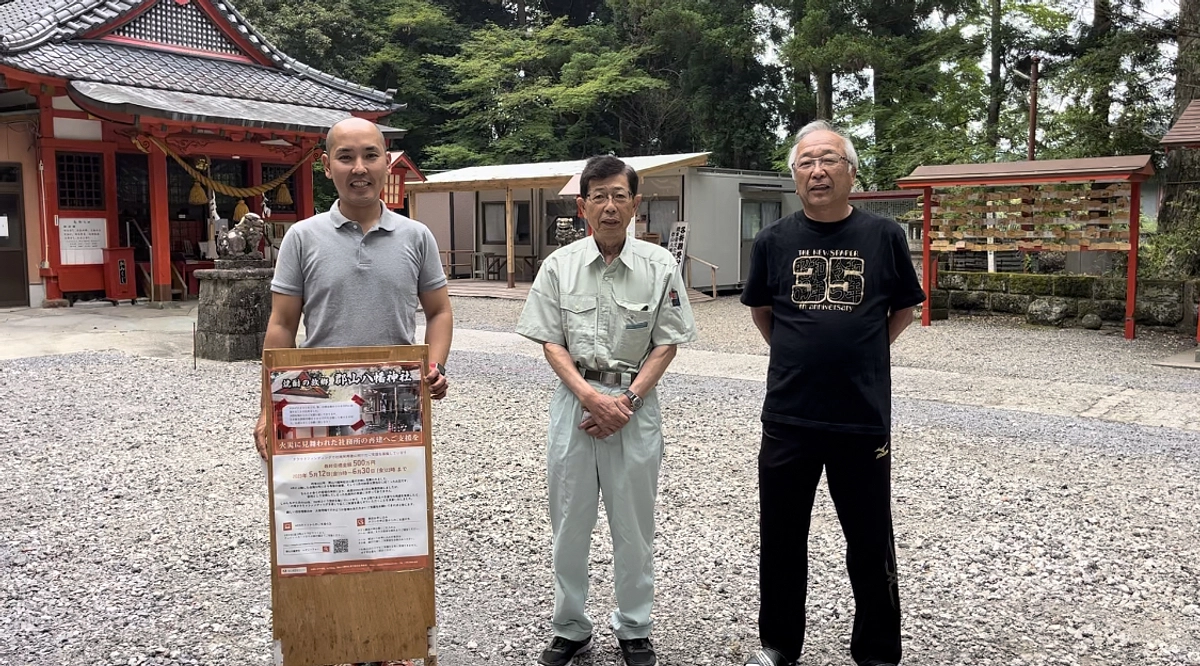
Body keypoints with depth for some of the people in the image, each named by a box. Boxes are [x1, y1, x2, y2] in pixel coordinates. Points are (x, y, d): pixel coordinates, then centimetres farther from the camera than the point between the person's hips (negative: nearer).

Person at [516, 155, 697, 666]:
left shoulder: (659, 266, -3)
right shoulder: (560, 265, -1)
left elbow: (667, 343, -1)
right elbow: (550, 342, 0)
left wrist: (627, 400, -11)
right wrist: (590, 396, -13)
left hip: (635, 401, -1)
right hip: (575, 398, 1)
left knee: (634, 522, 9)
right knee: (570, 521, 9)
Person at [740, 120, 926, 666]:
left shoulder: (884, 235, -1)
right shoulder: (774, 241, 1)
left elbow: (903, 309, 12)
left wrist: (862, 351, 6)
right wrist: (799, 355, 10)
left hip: (865, 418, -1)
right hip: (789, 417, 1)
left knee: (870, 541, 9)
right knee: (781, 538, 12)